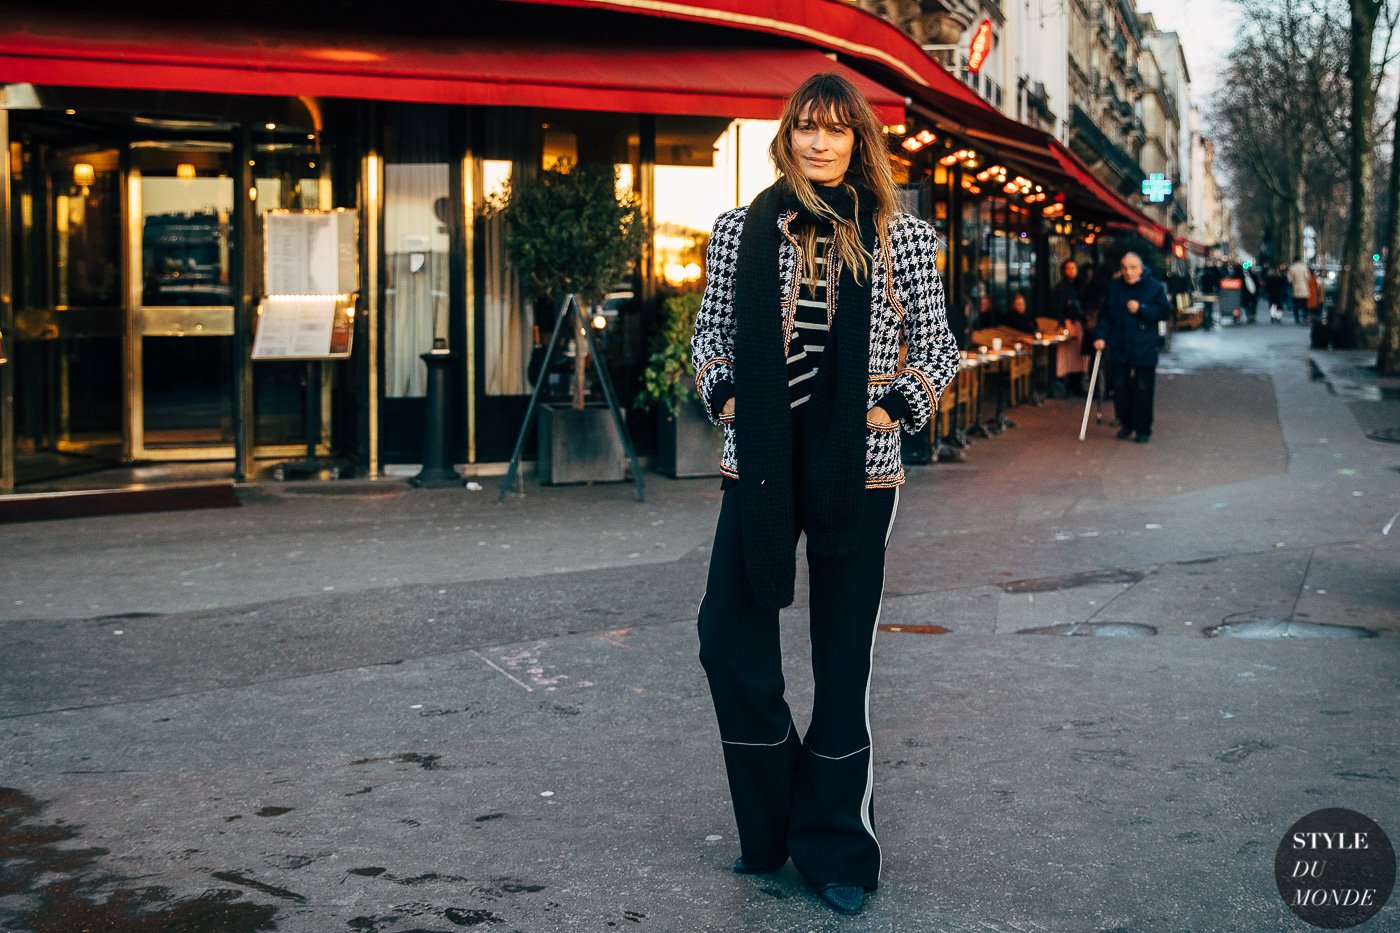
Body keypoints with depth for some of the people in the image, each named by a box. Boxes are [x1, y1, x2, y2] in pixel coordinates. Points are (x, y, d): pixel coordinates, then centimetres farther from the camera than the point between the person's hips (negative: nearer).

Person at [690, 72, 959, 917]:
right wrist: (723, 395, -2)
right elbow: (709, 333, 15)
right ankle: (773, 825, 20)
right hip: (758, 462, 2)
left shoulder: (900, 238, 2)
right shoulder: (741, 230, 6)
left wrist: (897, 406, -7)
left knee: (845, 657, 4)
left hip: (859, 468, -2)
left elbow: (939, 347, 8)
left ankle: (836, 849, 17)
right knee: (730, 636, 0)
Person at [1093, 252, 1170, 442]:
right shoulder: (1114, 287, 4)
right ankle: (1126, 423, 24)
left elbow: (1164, 312, -6)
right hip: (1120, 347, 3)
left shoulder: (1154, 287, -4)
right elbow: (1104, 314, 7)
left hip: (1145, 348, -3)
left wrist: (1141, 309, -17)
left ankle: (1143, 429, 8)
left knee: (1143, 389, -2)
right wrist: (1101, 336, -3)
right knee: (1120, 387, 8)